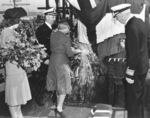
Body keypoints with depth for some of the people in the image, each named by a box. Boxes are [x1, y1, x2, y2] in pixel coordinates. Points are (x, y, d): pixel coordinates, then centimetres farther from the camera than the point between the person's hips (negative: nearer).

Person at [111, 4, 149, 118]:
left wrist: (130, 72, -19)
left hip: (136, 68, -9)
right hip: (143, 65, 10)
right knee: (138, 97, 21)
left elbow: (133, 52, -24)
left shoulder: (132, 27, -24)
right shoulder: (139, 21, 5)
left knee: (133, 99, 3)